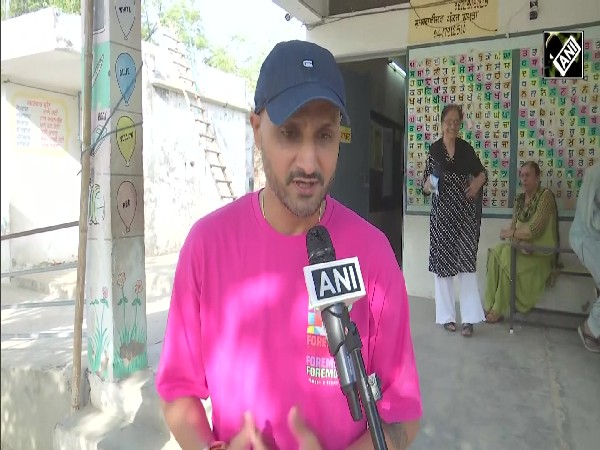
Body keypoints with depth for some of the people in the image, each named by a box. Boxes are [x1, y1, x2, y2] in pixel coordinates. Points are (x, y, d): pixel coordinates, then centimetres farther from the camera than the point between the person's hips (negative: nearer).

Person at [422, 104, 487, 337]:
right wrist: (429, 184, -21)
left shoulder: (466, 148, 7)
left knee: (467, 262, -2)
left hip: (465, 212, 2)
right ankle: (447, 315, 11)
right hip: (442, 213, -1)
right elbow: (425, 187, 2)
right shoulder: (434, 150, 1)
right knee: (442, 261, 1)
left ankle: (469, 318, 3)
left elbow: (482, 172, 19)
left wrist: (477, 182, -3)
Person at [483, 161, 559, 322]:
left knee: (506, 257, -29)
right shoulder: (519, 199, 11)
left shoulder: (546, 195, -10)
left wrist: (509, 233, -8)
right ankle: (490, 305, -21)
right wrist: (519, 242, -15)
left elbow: (534, 229, -18)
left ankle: (498, 310, -16)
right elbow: (513, 227, 6)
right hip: (521, 246, 5)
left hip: (541, 251, -5)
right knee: (495, 253, -23)